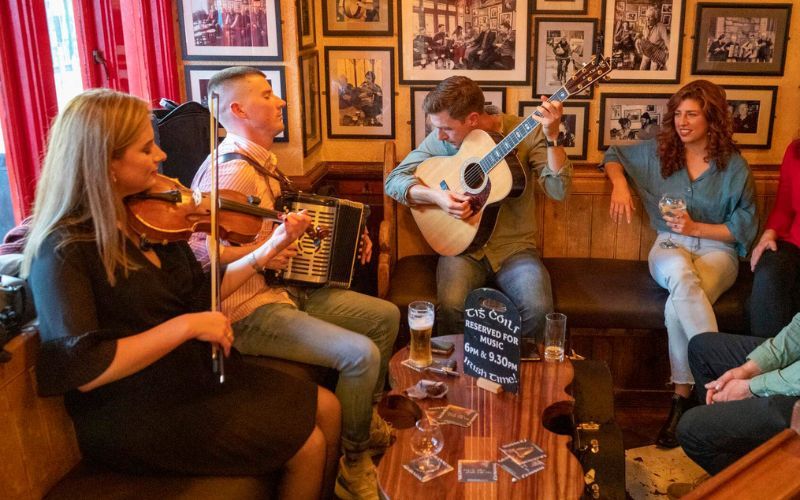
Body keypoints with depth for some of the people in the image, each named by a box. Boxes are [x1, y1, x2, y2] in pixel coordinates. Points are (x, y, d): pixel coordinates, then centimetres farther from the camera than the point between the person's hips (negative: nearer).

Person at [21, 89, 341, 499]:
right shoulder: (63, 250, -21)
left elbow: (202, 294, 11)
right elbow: (83, 369, -28)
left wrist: (272, 246, 5)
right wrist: (186, 326, -27)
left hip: (197, 371, 8)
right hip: (136, 416, -8)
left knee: (327, 409, 6)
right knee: (307, 445, -8)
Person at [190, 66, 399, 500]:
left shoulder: (263, 161, 11)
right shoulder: (232, 170, -21)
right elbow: (193, 247, -29)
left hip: (288, 289, 11)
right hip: (250, 311, -10)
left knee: (385, 316, 13)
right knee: (361, 353, -23)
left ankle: (364, 418, 29)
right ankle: (351, 460, 1)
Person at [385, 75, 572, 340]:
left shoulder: (526, 133, -6)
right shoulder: (440, 140, -1)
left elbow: (558, 190, -13)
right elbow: (393, 179, 2)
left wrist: (552, 137, -24)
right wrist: (434, 195, -15)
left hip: (515, 246, 0)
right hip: (462, 245, 1)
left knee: (538, 308, -27)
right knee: (451, 305, -29)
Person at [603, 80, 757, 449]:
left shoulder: (734, 166, -1)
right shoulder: (658, 151, 6)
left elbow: (745, 227, -1)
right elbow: (614, 155, 20)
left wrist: (696, 227, -14)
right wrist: (619, 184, -2)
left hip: (716, 250, -1)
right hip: (669, 247, 1)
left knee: (678, 306, -35)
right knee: (681, 273, -40)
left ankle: (682, 398, -25)